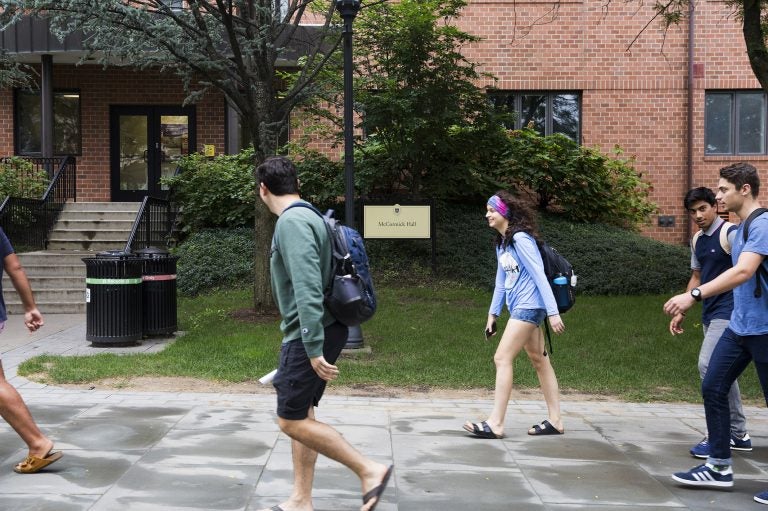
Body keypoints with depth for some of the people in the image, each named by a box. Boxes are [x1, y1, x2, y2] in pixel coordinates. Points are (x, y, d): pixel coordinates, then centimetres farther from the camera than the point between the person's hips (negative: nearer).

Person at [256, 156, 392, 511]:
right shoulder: (309, 217, 13)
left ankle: (369, 470, 1)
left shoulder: (292, 222, -17)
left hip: (309, 336, -10)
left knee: (291, 421, -3)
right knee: (301, 417, 13)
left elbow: (307, 288, -25)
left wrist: (314, 348, -27)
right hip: (319, 332, 10)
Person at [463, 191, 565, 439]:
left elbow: (540, 276, -17)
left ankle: (495, 423, -9)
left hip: (528, 307, -10)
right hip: (519, 308, 10)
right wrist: (493, 313, 17)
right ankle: (555, 421, 16)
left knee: (502, 359, -11)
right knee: (539, 360, 11)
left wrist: (553, 313, -19)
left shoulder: (520, 239, -14)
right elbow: (501, 281, 19)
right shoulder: (502, 243, 14)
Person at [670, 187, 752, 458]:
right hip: (710, 314, 8)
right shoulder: (697, 240, 12)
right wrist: (681, 311, 19)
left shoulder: (730, 234, -12)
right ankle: (738, 434, 22)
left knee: (708, 366, -16)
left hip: (728, 313, -8)